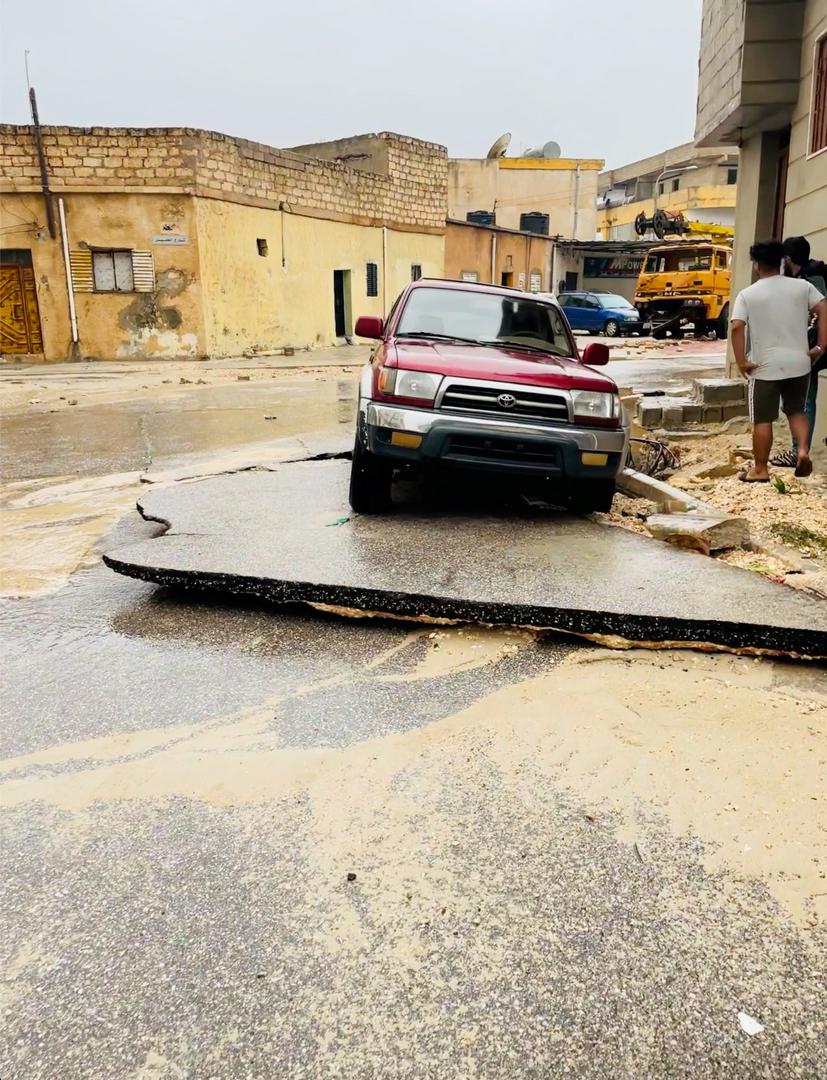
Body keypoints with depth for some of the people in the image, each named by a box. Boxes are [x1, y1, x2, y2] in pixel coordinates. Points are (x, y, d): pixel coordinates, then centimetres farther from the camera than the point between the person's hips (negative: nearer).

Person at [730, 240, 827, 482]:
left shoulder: (747, 294, -2)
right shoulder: (802, 286, 5)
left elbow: (737, 327, -15)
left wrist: (741, 362, -10)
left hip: (766, 366, -3)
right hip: (799, 362, 3)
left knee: (763, 419, 6)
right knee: (796, 410, 21)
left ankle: (760, 469, 13)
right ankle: (803, 450, 1)